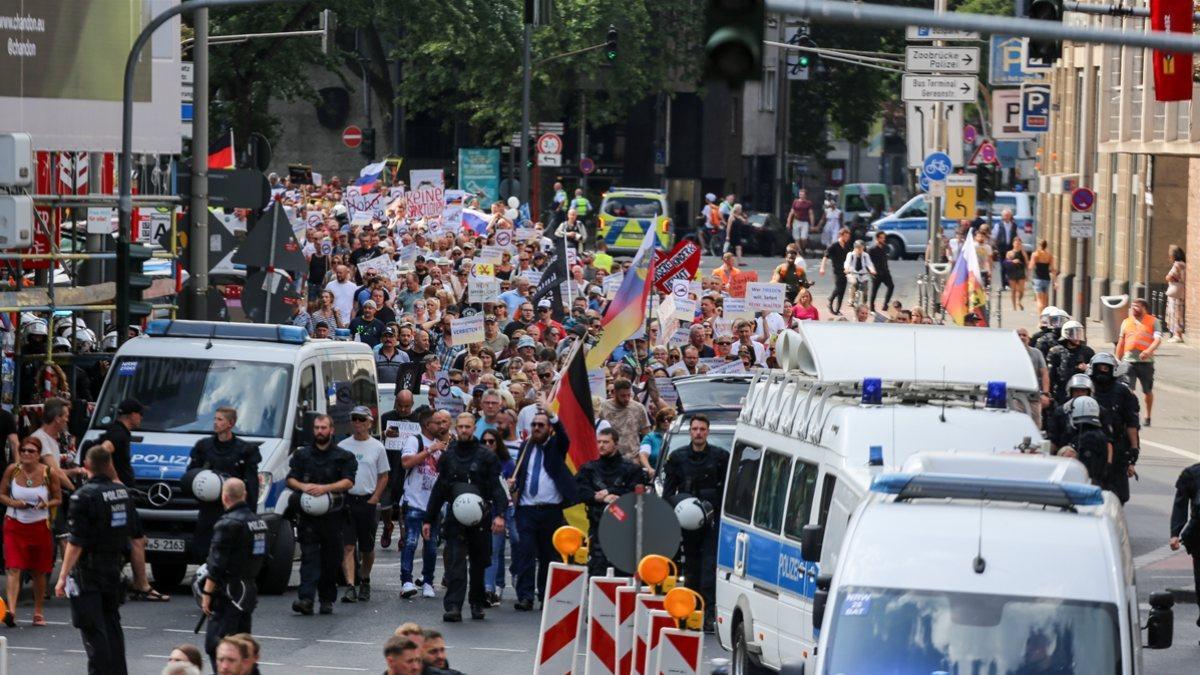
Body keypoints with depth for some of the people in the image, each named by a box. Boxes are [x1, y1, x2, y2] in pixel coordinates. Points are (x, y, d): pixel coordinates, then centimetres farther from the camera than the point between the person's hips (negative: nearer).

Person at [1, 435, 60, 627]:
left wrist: (46, 504, -17)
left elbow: (58, 499, 4)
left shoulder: (48, 473, -5)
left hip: (40, 526, 1)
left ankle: (38, 612, 26)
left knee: (39, 572, 10)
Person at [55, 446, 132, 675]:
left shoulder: (84, 496, -16)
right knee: (112, 623, 18)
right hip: (115, 566, 7)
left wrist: (63, 576, -15)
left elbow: (76, 542, -18)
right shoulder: (123, 492, 4)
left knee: (92, 629, -4)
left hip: (88, 570, -7)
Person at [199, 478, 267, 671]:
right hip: (250, 588, 9)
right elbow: (261, 557, 18)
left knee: (215, 645, -8)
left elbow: (217, 564, -18)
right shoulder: (259, 521, 10)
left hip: (230, 592, -9)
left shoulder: (228, 524, -16)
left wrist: (207, 593, -14)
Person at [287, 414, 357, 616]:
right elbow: (290, 480, 10)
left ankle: (327, 599, 15)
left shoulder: (343, 457, 7)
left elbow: (348, 482, -4)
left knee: (330, 559, 4)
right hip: (308, 516, 0)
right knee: (309, 556, -11)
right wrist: (303, 486, -13)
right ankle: (306, 599, -22)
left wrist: (324, 488, -19)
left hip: (332, 515, 0)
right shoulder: (302, 454, 14)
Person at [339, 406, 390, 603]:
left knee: (367, 548, 9)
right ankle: (350, 586, -16)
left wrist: (373, 500, -5)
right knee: (348, 546, -10)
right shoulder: (342, 446, 7)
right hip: (346, 500, 0)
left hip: (368, 501, 0)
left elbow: (383, 476, 6)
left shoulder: (377, 448, 5)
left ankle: (365, 580, 29)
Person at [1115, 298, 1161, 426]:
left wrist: (1149, 351, -31)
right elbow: (1121, 343, 19)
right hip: (1129, 361, 2)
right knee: (1128, 390, -13)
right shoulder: (1126, 322, 13)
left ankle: (1147, 417, 27)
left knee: (1148, 391, 11)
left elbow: (1158, 339, -12)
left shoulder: (1152, 321, 2)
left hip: (1146, 361, -2)